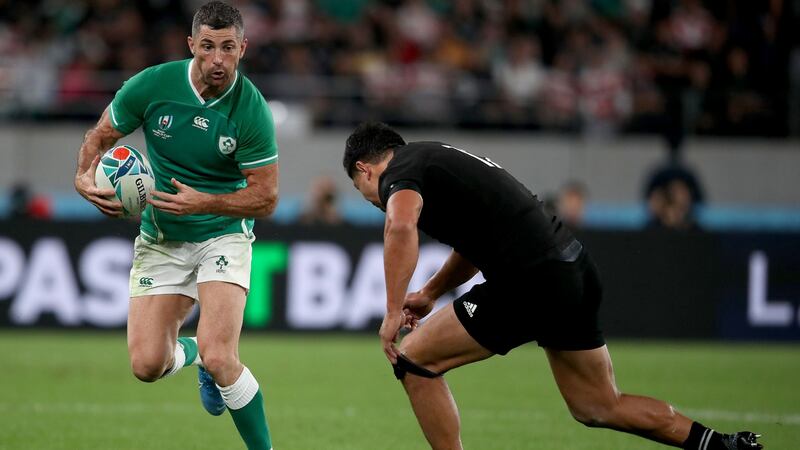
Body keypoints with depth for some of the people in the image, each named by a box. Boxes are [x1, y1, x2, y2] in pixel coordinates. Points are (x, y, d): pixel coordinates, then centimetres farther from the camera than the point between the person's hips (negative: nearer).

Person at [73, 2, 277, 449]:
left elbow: (266, 197, -12)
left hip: (223, 233, -3)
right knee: (148, 364, -5)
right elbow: (100, 136, 3)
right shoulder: (153, 85, -11)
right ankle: (191, 351, 32)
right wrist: (86, 178, -17)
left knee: (219, 358, -22)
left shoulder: (252, 111, -17)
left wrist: (205, 202, -26)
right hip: (160, 239, 3)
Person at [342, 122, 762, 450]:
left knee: (414, 359, 3)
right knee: (599, 407, 21)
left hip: (531, 283, -9)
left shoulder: (399, 172, -4)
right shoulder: (437, 157, 25)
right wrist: (429, 294, 38)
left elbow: (401, 226, -28)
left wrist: (393, 312, -23)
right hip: (575, 270, 9)